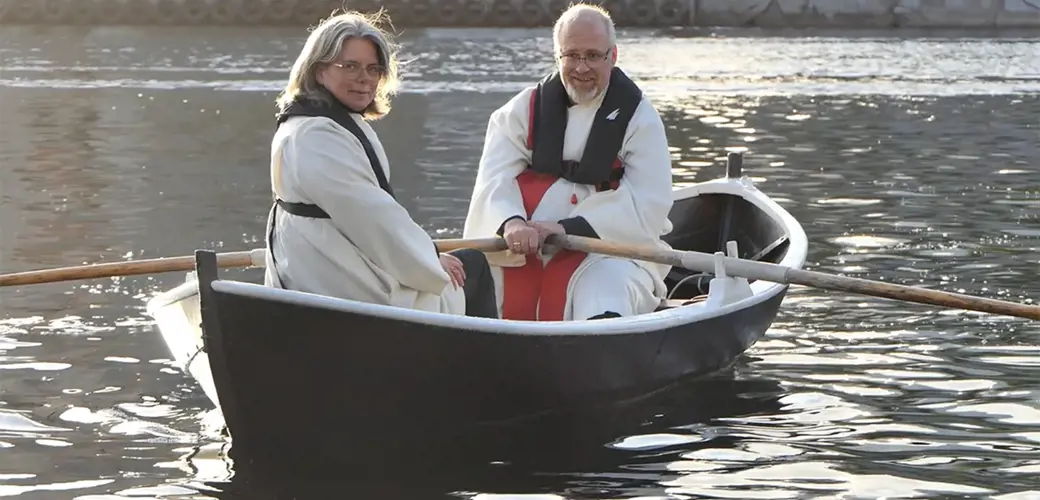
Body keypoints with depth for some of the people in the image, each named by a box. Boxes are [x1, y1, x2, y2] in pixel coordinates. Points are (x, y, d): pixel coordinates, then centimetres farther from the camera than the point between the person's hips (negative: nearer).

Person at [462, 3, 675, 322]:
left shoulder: (638, 117, 4)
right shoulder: (525, 109, 11)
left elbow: (647, 208, -8)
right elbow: (494, 181, -2)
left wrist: (569, 228, -21)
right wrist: (511, 222, -27)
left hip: (612, 247, -2)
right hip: (521, 254, 2)